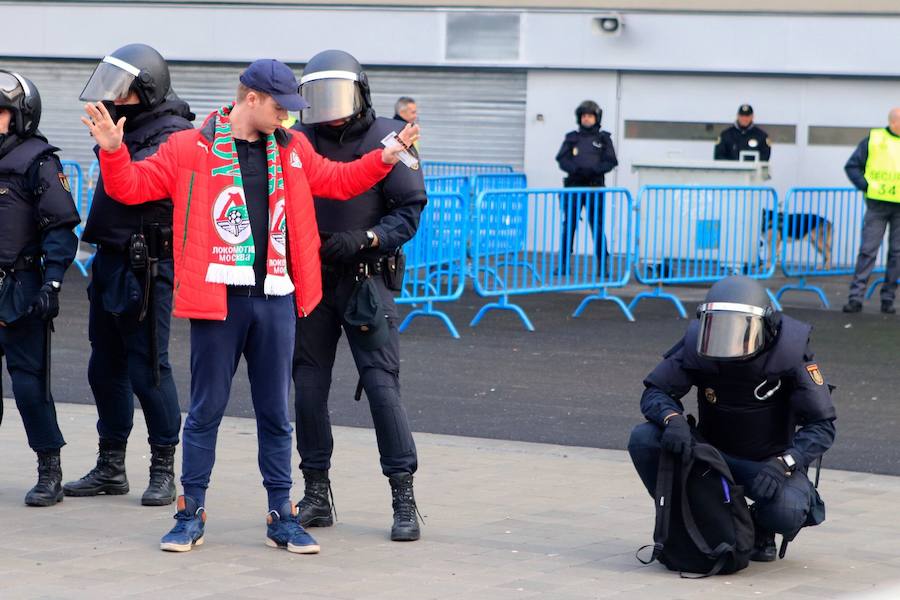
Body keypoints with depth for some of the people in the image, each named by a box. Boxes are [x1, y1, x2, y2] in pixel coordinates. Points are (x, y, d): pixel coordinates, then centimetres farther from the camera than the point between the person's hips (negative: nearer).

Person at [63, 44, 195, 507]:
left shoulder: (173, 136, -12)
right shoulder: (124, 129, 14)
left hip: (147, 267, -9)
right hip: (109, 261, 9)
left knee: (148, 369, -5)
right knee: (106, 368, 13)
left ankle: (163, 470, 6)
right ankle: (110, 468, 23)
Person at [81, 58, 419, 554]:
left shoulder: (292, 150, 12)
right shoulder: (190, 149, -1)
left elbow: (337, 180, 25)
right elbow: (132, 187, 1)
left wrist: (384, 158, 13)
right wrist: (112, 150, -15)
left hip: (275, 299, 4)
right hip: (217, 299, -4)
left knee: (275, 413, 9)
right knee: (206, 410, 3)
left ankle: (282, 516, 17)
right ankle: (191, 515, 12)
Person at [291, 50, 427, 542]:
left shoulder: (386, 138, -2)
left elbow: (411, 208, -3)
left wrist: (365, 239, -16)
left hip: (365, 277, -3)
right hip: (310, 278, 3)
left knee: (381, 383, -9)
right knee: (308, 385, 4)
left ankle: (404, 497, -4)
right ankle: (316, 494, 15)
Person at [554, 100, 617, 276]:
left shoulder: (603, 138, 8)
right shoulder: (572, 137, 11)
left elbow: (610, 162, 1)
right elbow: (562, 159, 3)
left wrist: (594, 169, -16)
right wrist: (576, 168, -15)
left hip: (595, 187, -1)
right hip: (573, 186, 1)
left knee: (597, 226, -3)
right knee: (568, 225, 1)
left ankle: (603, 264, 2)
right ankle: (563, 264, 5)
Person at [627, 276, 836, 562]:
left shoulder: (789, 351, -21)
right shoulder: (698, 344, -15)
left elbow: (822, 425, -18)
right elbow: (654, 390, -7)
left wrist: (782, 464, -34)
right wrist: (673, 419, -32)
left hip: (769, 461, -2)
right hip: (711, 450, 3)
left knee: (787, 511, -35)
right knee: (643, 439, -22)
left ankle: (761, 529, 4)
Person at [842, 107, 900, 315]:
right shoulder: (874, 139, 2)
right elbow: (852, 166, 6)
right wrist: (866, 186, -8)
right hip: (877, 204, -2)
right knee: (868, 250, -4)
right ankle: (856, 297, -3)